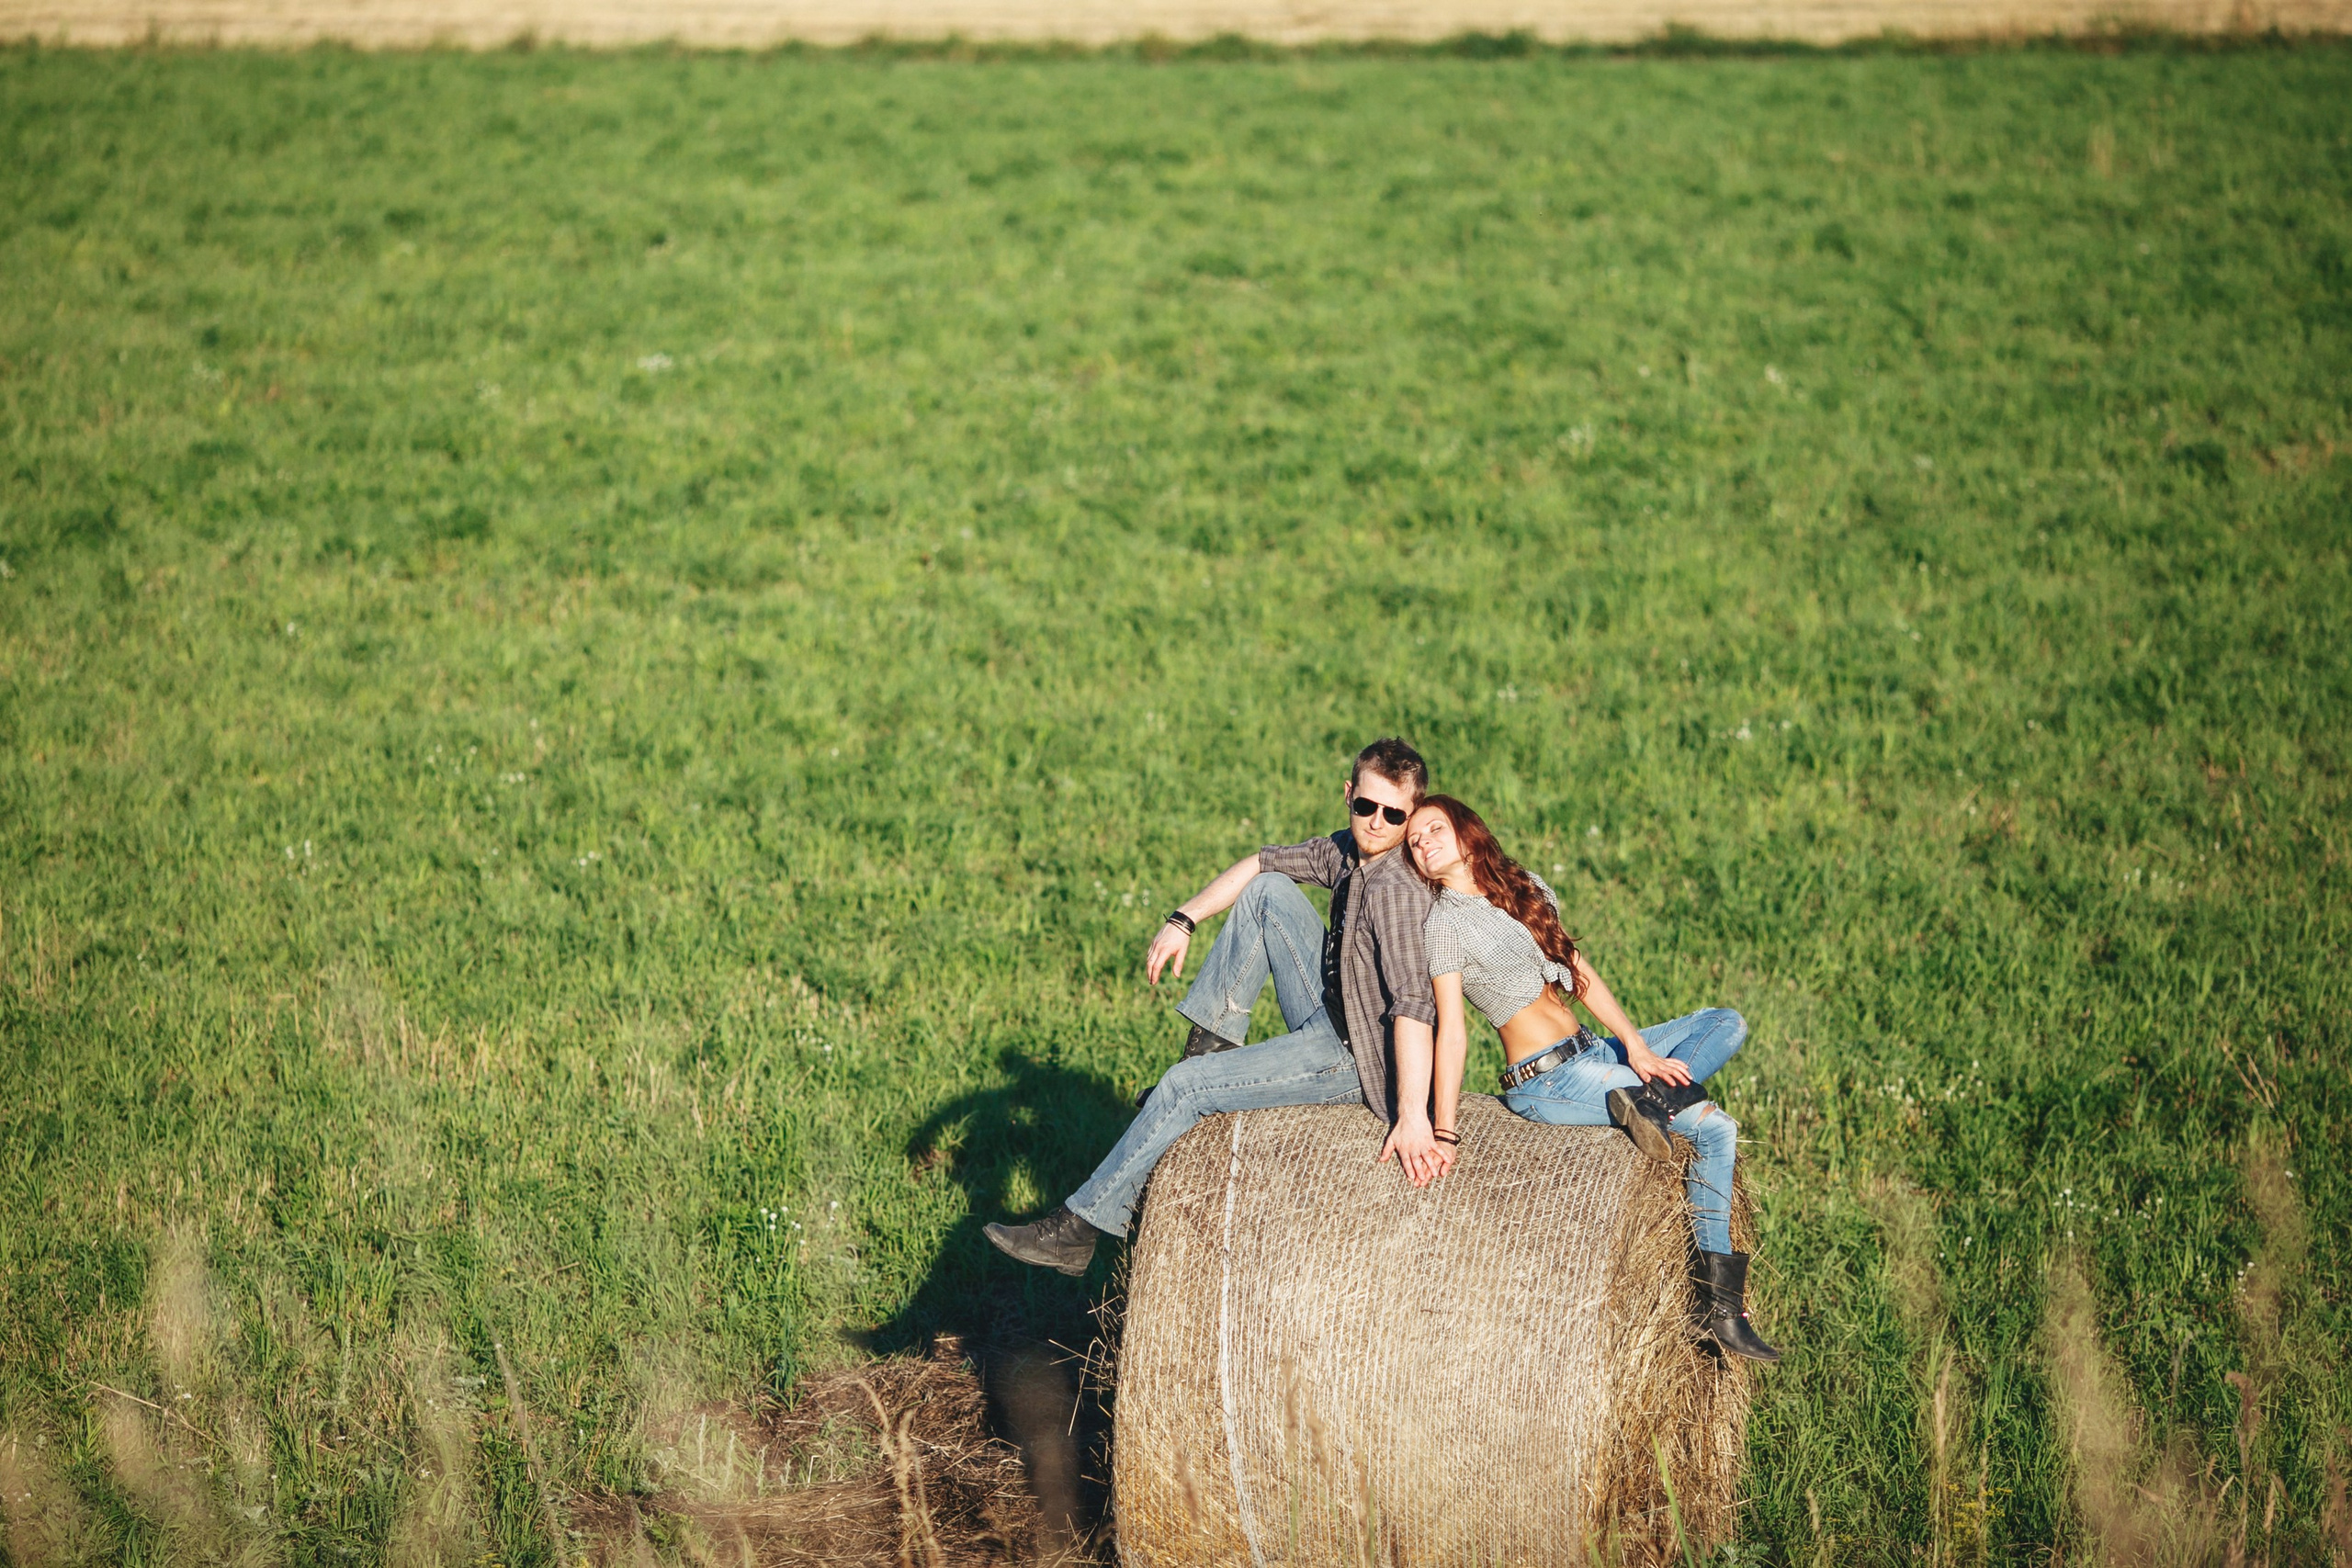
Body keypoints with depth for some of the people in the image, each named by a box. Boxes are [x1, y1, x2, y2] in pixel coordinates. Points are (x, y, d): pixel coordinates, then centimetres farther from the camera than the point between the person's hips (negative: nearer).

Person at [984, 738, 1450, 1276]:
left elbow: (1412, 1004, -35)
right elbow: (1262, 863, 14)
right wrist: (1182, 921, 4)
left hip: (1354, 1055, -8)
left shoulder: (1396, 889, -26)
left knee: (1183, 1088, -9)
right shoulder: (1347, 850, 1)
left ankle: (1078, 1230, 1)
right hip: (1329, 1016, 8)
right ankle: (1211, 1045, 6)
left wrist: (1413, 1118, -43)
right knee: (1269, 890, 2)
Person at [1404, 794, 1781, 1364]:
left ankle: (1647, 1096, -18)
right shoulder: (1443, 923, -9)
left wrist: (1636, 1046, -4)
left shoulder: (1528, 886, 12)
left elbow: (1579, 970, 7)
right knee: (1714, 1127, -14)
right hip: (1546, 1081, -8)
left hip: (1594, 1052, 8)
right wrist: (1443, 1132, -22)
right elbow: (1450, 1029, -15)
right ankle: (1720, 1304, -13)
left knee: (1727, 1023, 4)